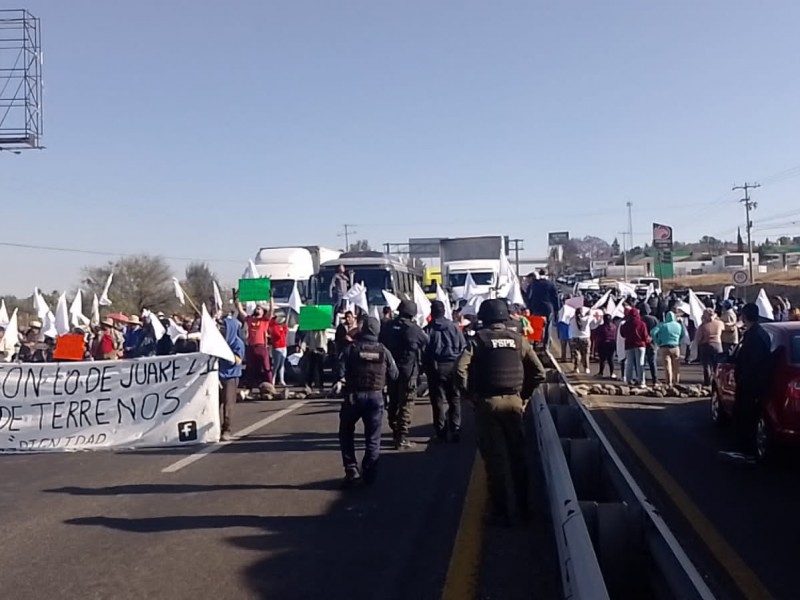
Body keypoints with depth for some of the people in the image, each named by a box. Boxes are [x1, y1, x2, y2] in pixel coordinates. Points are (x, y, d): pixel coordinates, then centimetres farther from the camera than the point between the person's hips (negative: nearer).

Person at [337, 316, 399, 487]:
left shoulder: (351, 348, -6)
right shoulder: (383, 351, 0)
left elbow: (340, 370, -9)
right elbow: (394, 375, 4)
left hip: (354, 395, -1)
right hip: (376, 396, 1)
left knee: (346, 432, 16)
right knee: (373, 437, 11)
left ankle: (351, 469, 6)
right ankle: (369, 473, 12)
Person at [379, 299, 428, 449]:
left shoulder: (388, 326, 3)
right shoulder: (413, 329, -11)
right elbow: (427, 344, 1)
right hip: (408, 370, -5)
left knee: (393, 402, 17)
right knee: (406, 404, -1)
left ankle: (395, 433, 27)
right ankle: (402, 438, -4)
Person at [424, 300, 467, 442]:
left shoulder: (428, 330, -5)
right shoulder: (454, 327, 1)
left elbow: (424, 351, -6)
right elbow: (463, 347, 1)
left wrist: (426, 366, 5)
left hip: (436, 368, -2)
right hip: (453, 366, 2)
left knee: (439, 400, 4)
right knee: (455, 399, 10)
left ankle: (441, 432, 4)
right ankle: (456, 430, 8)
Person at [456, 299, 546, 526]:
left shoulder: (479, 339, -7)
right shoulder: (518, 339, 3)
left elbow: (460, 369, -18)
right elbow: (539, 373, 1)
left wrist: (470, 393, -5)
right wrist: (525, 394, 10)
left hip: (487, 403, -3)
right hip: (514, 401, 3)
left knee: (495, 458, 6)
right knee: (517, 454, 17)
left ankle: (503, 512, 12)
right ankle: (522, 506, 28)